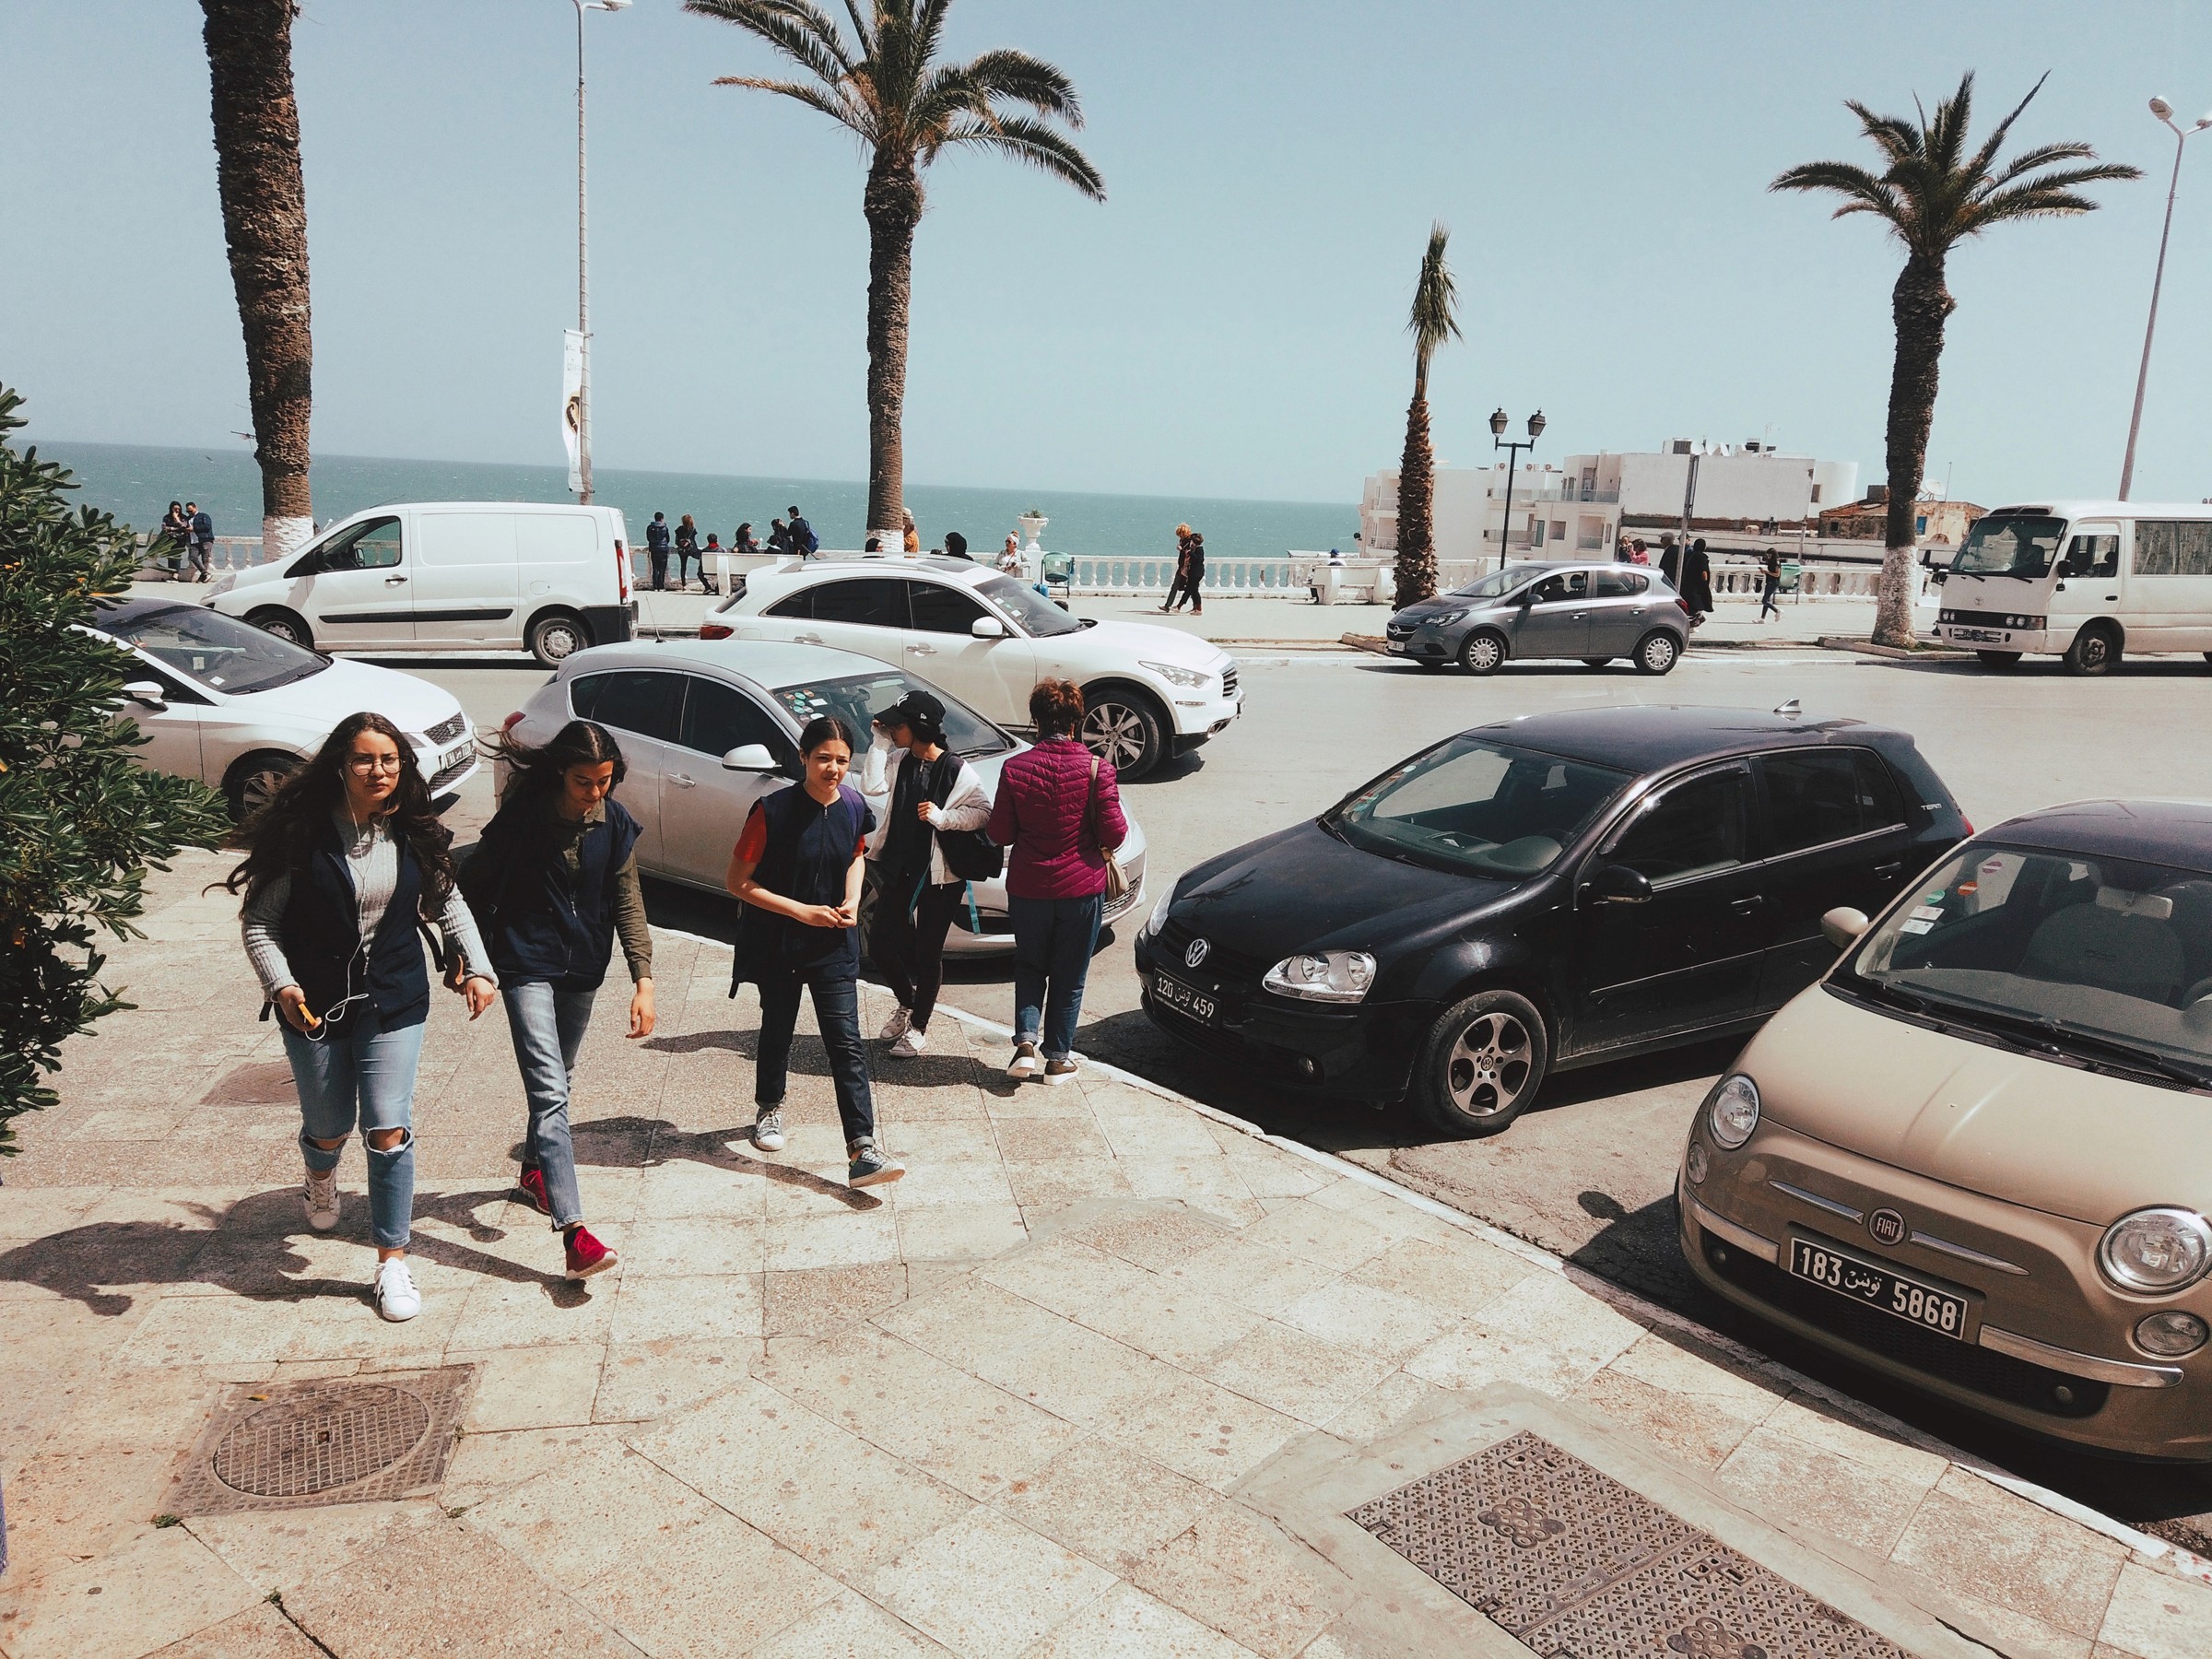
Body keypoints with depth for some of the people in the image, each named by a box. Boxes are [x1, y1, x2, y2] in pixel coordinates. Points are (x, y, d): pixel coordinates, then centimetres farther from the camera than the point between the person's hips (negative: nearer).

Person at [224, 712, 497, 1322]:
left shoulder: (414, 833, -4)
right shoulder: (300, 833, -13)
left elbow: (448, 905, 9)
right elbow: (259, 921, -9)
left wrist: (478, 967, -2)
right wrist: (282, 986, -23)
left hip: (394, 1002, 1)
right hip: (314, 1003, -1)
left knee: (390, 1130, -4)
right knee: (329, 1127, 14)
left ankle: (392, 1261, 10)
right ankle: (320, 1177, 53)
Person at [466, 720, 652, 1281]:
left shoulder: (615, 823, -5)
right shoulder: (521, 814, -14)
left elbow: (627, 902, -4)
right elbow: (474, 881, -2)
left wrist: (643, 978, -13)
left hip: (583, 969, 5)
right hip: (526, 966, -4)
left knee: (556, 1083, 20)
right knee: (549, 1093, -14)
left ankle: (533, 1172, 46)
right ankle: (574, 1234, -21)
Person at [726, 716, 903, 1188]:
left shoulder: (854, 807, -6)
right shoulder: (773, 811, -18)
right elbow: (738, 882, -14)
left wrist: (852, 901, -5)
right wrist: (800, 911, -20)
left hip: (834, 944, 2)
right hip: (778, 944, -2)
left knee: (847, 1043, -5)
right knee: (777, 1030, 18)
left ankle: (862, 1152, -7)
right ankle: (770, 1107, 46)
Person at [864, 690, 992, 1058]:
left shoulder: (955, 770, -13)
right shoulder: (903, 763, 6)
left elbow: (984, 812, -14)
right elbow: (873, 785, 1)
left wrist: (942, 816, -25)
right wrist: (880, 741, 0)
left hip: (939, 876, -6)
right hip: (899, 869, 6)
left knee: (928, 952, 4)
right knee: (880, 944, 8)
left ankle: (918, 1028, 20)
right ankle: (906, 1002, 35)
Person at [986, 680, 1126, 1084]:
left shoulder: (1014, 768, -8)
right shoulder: (1095, 769, -12)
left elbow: (1000, 833, -3)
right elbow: (1113, 833, -11)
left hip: (1027, 888, 1)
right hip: (1081, 888, -1)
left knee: (1029, 968, 21)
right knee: (1069, 977, 14)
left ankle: (1026, 1041, 6)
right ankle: (1057, 1058, 20)